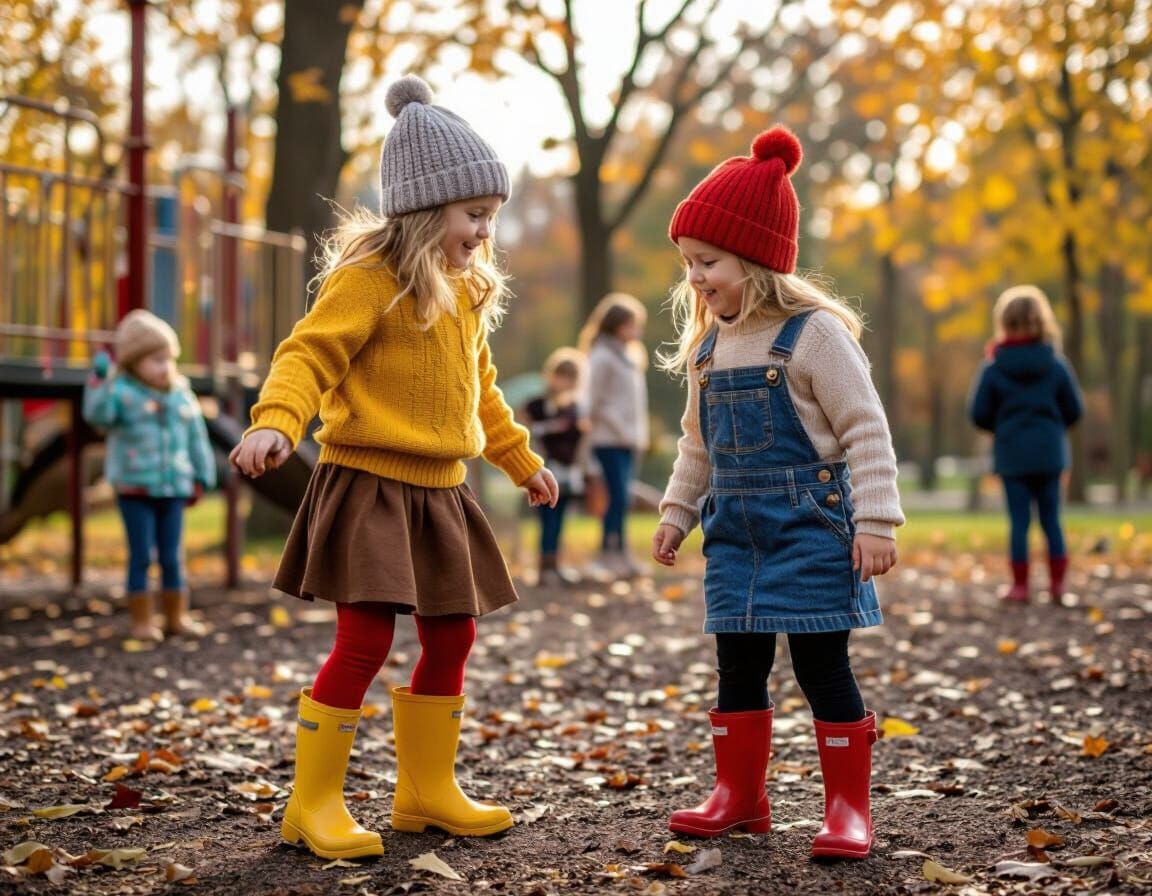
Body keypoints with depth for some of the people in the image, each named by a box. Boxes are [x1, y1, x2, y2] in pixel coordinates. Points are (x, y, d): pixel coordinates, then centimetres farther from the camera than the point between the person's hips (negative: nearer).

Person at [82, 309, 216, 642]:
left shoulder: (181, 395, 8)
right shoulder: (123, 392, -6)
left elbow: (197, 439, 13)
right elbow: (97, 414, -25)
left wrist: (202, 477, 11)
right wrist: (100, 380, -33)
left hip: (174, 488, 4)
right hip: (135, 488, -4)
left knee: (172, 556, 9)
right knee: (141, 556, -1)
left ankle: (176, 617, 19)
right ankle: (142, 620, 7)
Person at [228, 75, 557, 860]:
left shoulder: (467, 293, 15)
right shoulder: (369, 278, -11)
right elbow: (310, 355, -20)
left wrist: (521, 459, 35)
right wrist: (274, 423, -37)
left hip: (440, 492, 9)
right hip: (370, 482, -8)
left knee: (452, 637, 11)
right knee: (365, 640, -12)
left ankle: (426, 792, 25)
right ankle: (314, 805, 0)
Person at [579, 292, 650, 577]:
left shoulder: (628, 356, 18)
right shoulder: (602, 357, -9)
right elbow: (594, 402, -12)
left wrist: (639, 433, 12)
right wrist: (621, 428, -11)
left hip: (627, 439, 8)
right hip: (609, 439, -8)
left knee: (621, 498, 8)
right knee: (619, 497, -11)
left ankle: (620, 554, 10)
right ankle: (610, 552, -6)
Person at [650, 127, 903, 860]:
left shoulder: (814, 334, -12)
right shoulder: (709, 346, 10)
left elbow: (867, 431, -12)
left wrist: (876, 521, -16)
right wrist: (677, 510, 18)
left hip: (810, 529, -6)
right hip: (736, 536, 7)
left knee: (822, 665, -2)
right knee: (739, 667, 10)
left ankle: (849, 805, 8)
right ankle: (740, 795, 22)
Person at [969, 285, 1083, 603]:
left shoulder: (993, 370, -7)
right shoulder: (1057, 365, -3)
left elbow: (979, 414, -4)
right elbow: (1074, 410, 3)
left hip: (1012, 455, -1)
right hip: (1050, 454, 2)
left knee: (1019, 520, 3)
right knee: (1051, 520, 9)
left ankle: (1020, 585, 3)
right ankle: (1057, 583, 9)